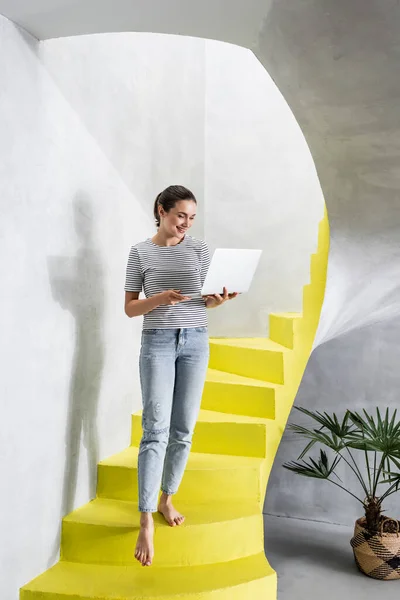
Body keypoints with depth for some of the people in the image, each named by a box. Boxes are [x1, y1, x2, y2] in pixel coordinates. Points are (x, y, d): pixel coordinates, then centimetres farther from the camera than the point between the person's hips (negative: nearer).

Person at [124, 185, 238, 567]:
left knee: (183, 430, 6)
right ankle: (146, 521, -5)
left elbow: (206, 300, 9)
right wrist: (161, 299, -17)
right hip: (158, 342, -3)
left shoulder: (199, 249, 7)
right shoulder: (141, 252, 0)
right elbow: (130, 308, 0)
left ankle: (167, 499, 25)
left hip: (195, 340, 3)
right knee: (155, 430, -9)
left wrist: (218, 300, -13)